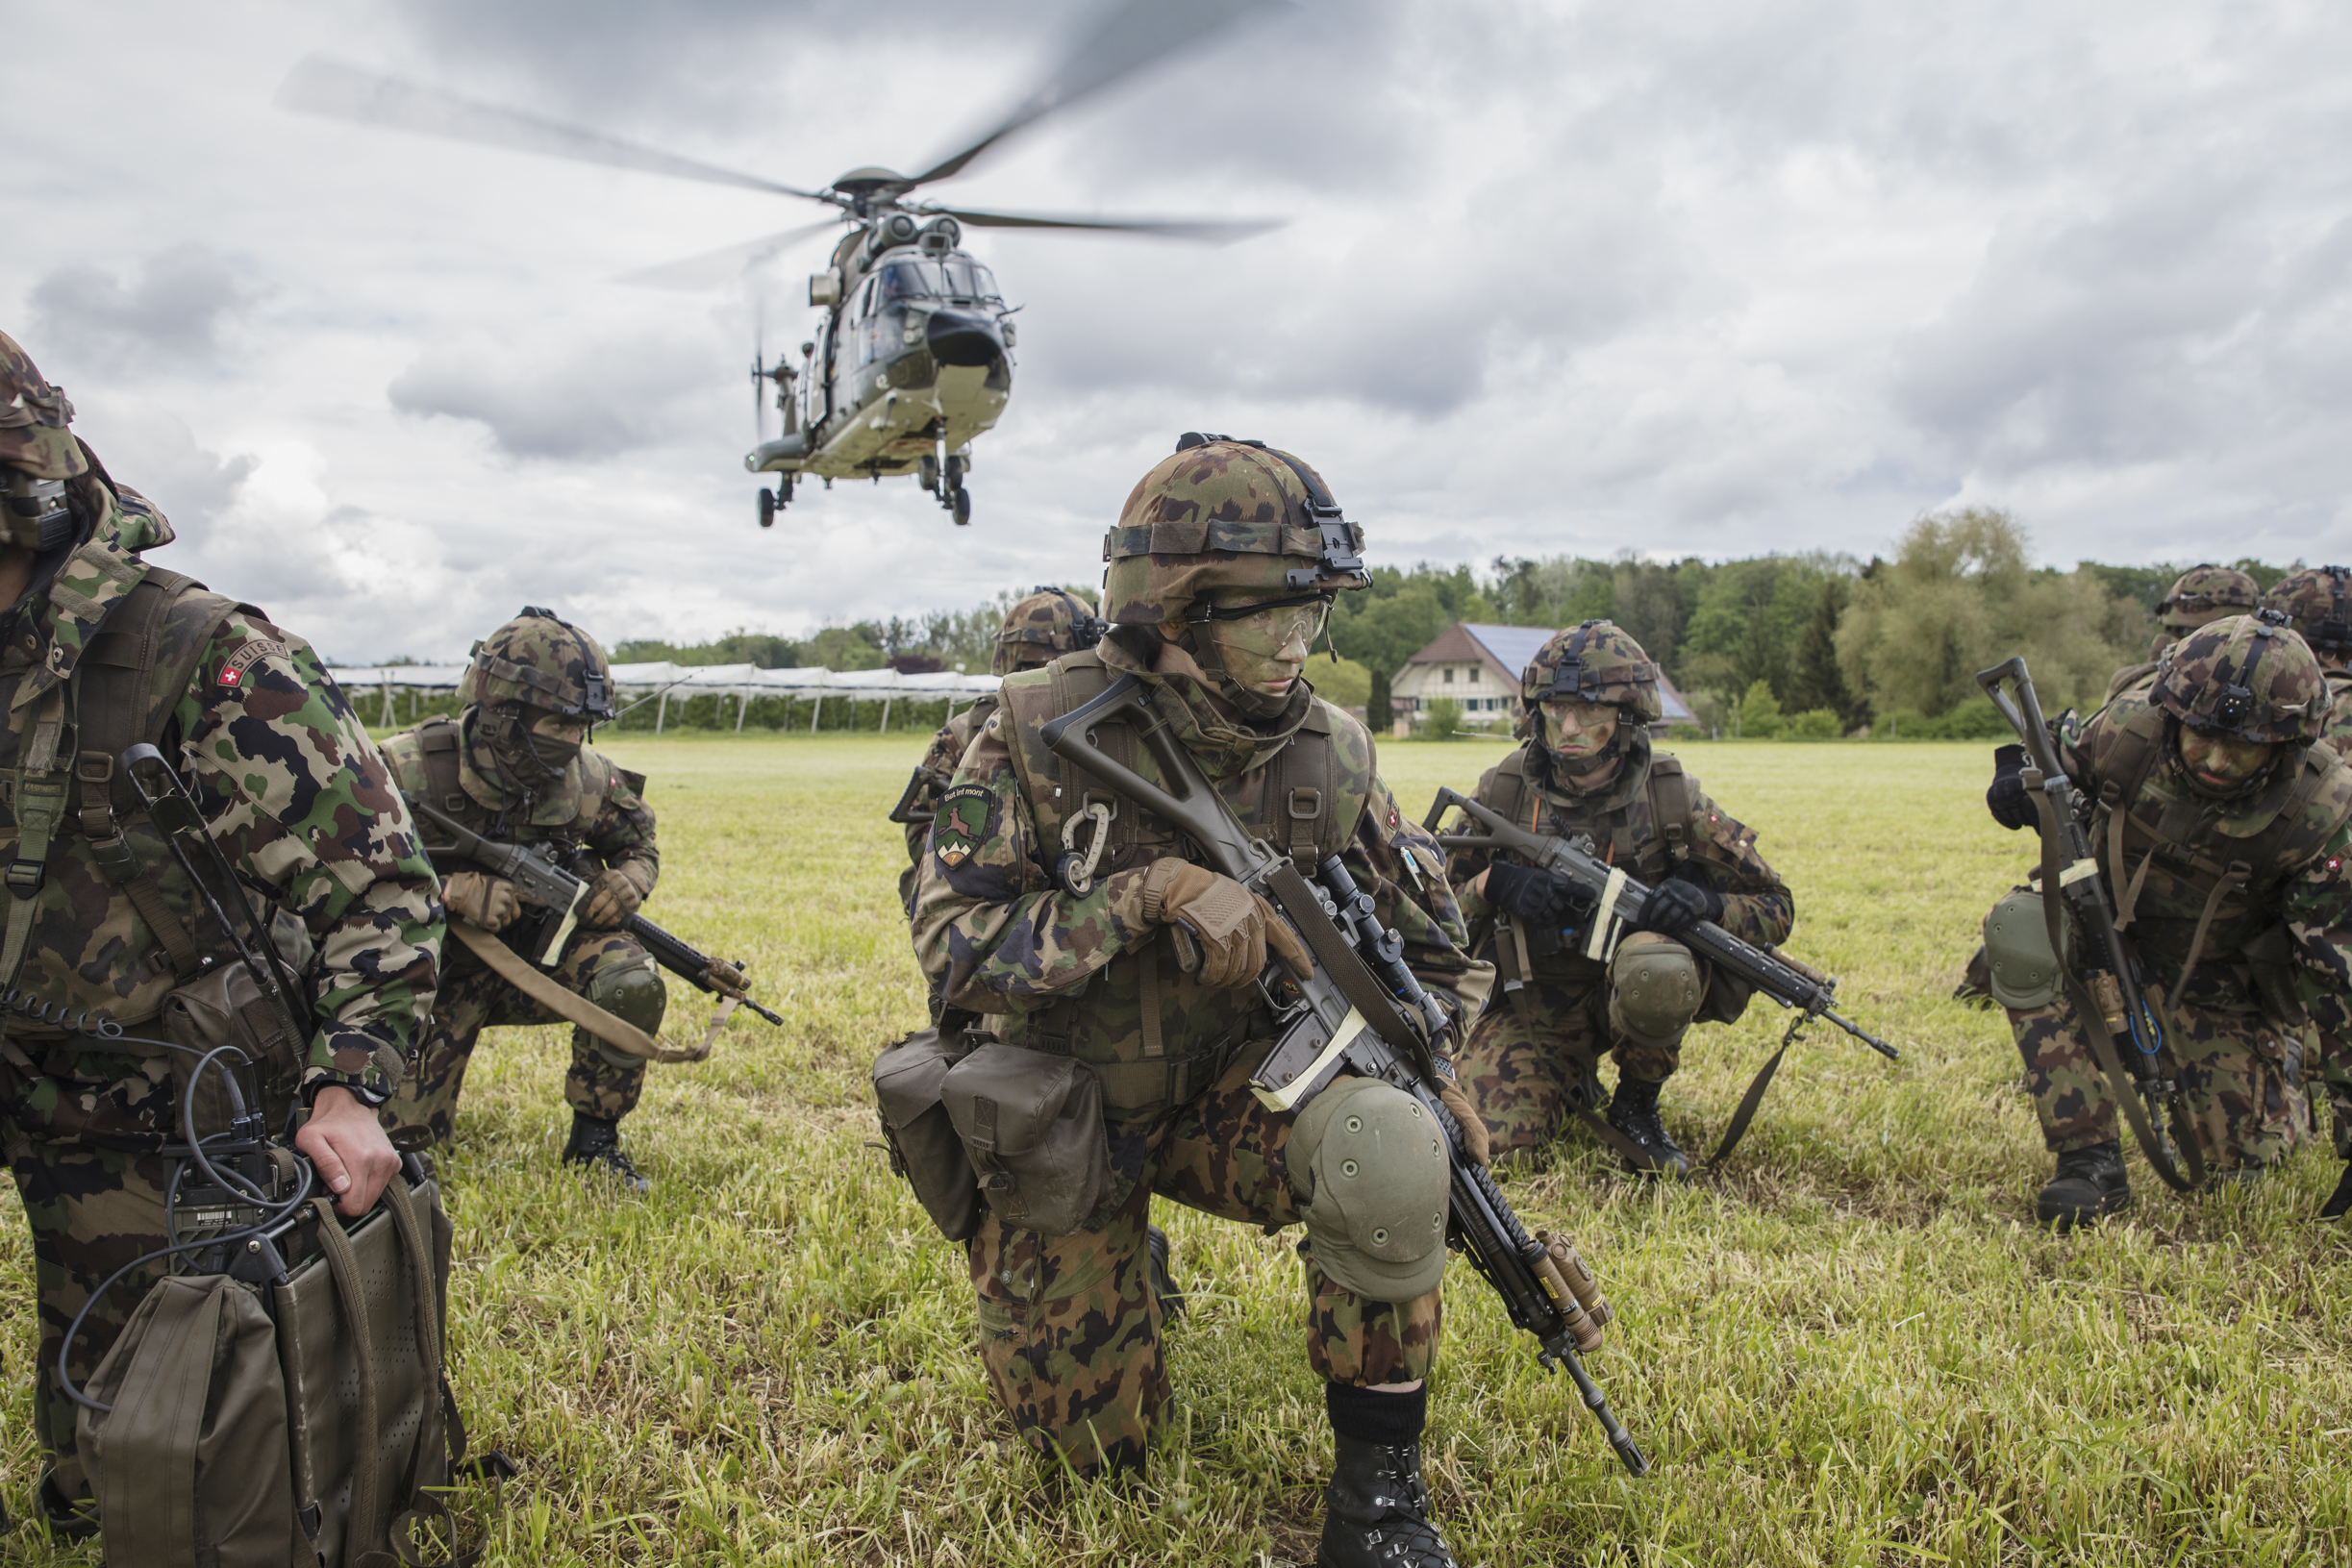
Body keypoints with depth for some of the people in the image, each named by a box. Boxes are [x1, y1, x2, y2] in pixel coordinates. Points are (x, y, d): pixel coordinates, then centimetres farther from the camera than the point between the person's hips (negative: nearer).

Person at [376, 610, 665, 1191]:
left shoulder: (584, 778, -11)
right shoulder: (408, 770, -23)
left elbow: (638, 844, 7)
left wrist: (625, 883, -17)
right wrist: (450, 891, -36)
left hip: (539, 951, 2)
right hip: (440, 971, -2)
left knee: (630, 980, -29)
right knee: (402, 1132, -7)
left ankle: (594, 1141, -8)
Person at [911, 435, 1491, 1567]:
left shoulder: (1328, 754, -11)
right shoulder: (1040, 733, -19)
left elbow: (1432, 937, 1)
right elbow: (953, 944, -24)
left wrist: (1421, 1056, -19)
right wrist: (1153, 893, -34)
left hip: (1236, 1091, 1)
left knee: (1385, 1146, -33)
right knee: (1097, 1445, 5)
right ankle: (1118, 1255, 38)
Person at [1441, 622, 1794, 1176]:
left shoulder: (1673, 798, -10)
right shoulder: (1502, 792, -7)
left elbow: (1776, 907, -3)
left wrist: (1708, 903, -25)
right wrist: (1495, 885, -20)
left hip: (1629, 996, -2)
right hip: (1532, 1005, 2)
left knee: (1654, 968, -37)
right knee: (1483, 1135, -17)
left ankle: (1636, 1105, -7)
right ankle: (1572, 1088, 18)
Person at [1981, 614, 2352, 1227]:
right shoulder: (2129, 727, -25)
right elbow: (2060, 756, -3)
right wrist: (2019, 774, -23)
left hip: (2226, 975, -1)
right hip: (2108, 922, 1)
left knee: (2242, 1157, 1)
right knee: (2023, 933, -32)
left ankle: (2278, 1061, 40)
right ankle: (2090, 1161, -25)